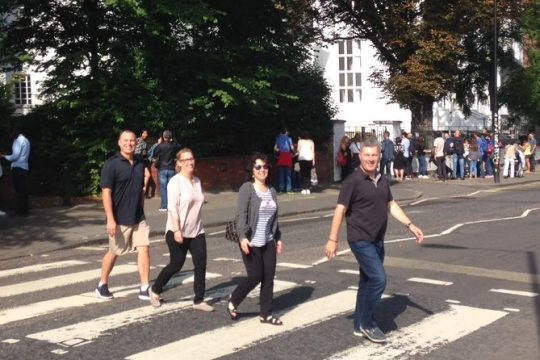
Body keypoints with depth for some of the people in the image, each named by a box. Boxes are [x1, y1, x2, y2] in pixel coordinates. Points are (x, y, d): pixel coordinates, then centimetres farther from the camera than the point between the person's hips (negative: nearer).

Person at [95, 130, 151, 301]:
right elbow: (106, 192, -16)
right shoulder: (111, 164, -13)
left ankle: (144, 289, 2)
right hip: (119, 219, -5)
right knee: (114, 252, 9)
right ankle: (102, 285, 29)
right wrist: (110, 219, -21)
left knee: (144, 249, -4)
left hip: (138, 217, 5)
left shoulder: (140, 162, 5)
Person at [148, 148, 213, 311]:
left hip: (197, 231, 6)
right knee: (176, 264, 3)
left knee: (201, 264, 0)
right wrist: (177, 230, -23)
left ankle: (199, 300, 8)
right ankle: (154, 290, 25)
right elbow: (172, 207, -18)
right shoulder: (175, 181, -13)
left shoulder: (197, 181, 9)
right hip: (178, 232, -6)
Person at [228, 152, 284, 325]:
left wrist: (278, 238, 17)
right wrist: (243, 237, -26)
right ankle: (233, 300, 22)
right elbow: (241, 215, -16)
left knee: (269, 278, 6)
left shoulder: (272, 191, 11)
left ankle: (266, 314, 16)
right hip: (251, 242, -6)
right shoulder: (247, 188, -9)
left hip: (268, 242, 6)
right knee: (255, 277, -3)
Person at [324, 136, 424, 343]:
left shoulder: (382, 181, 8)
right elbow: (340, 210, -14)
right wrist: (332, 240, -17)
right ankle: (366, 322, 2)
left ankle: (360, 325, 24)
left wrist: (410, 225, 10)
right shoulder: (353, 181, -13)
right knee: (379, 279, -14)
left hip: (377, 240, 7)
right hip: (360, 240, -7)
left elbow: (391, 205, 18)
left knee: (367, 281, 13)